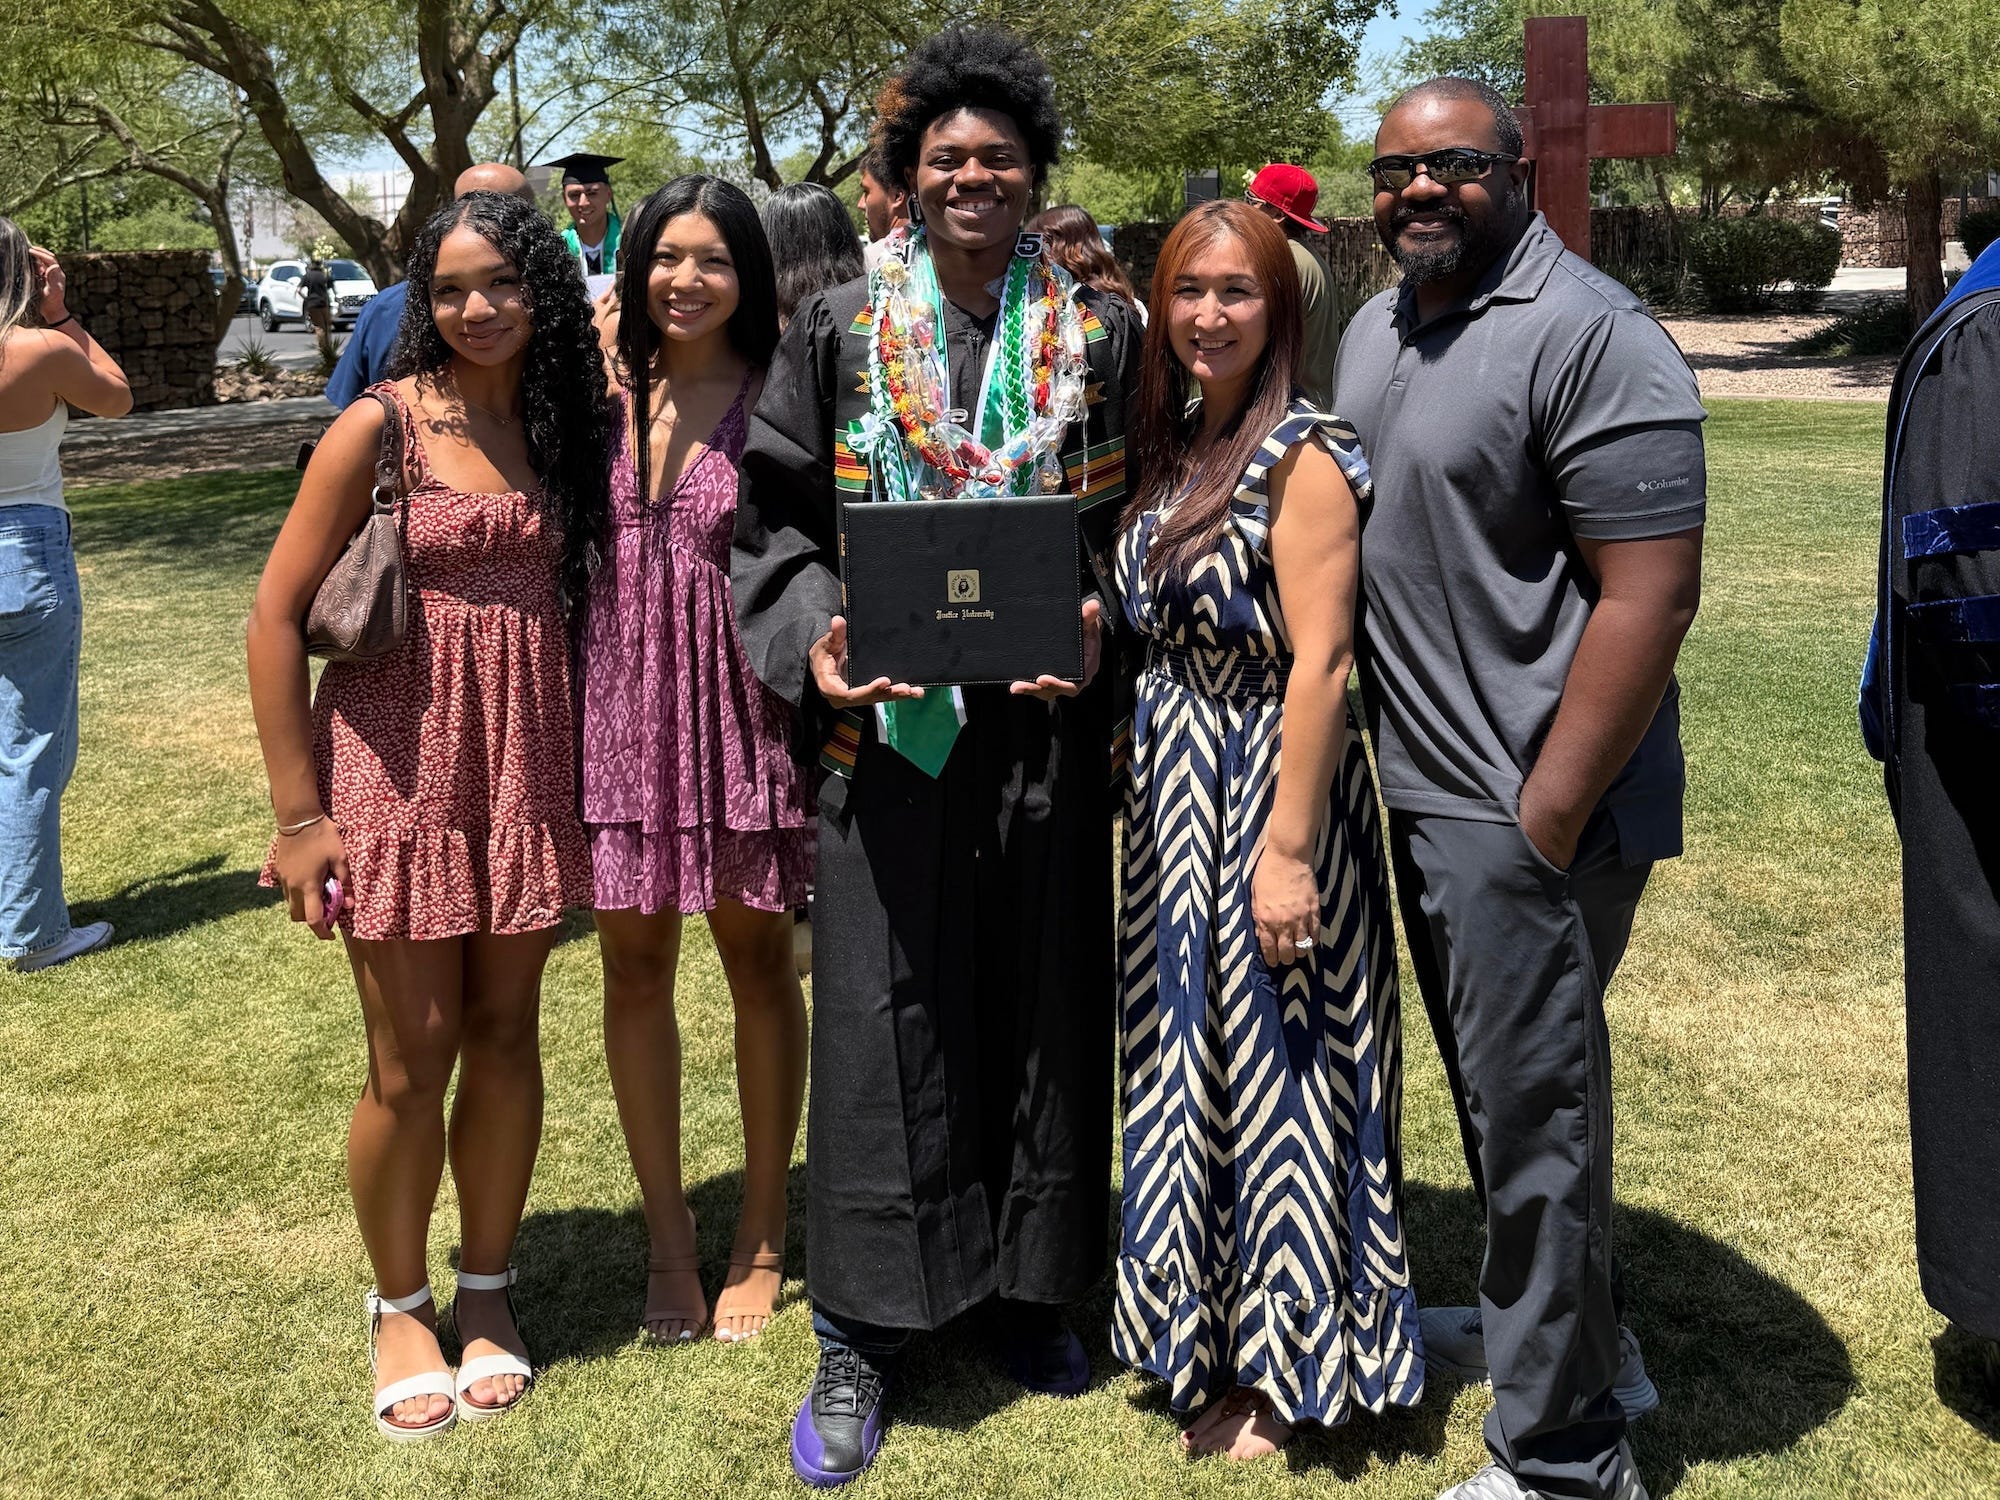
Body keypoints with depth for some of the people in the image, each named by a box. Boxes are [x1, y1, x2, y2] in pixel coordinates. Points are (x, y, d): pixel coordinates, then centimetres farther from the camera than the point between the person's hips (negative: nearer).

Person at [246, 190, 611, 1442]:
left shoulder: (574, 422, 4)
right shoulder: (382, 425, -8)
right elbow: (276, 613, -7)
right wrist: (298, 813, -9)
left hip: (530, 763, 4)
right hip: (400, 765, -3)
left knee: (505, 1031, 10)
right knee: (412, 1058, 3)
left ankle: (488, 1288, 28)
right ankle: (399, 1305, 24)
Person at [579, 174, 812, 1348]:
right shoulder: (603, 389, 5)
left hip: (743, 708, -3)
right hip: (621, 704, 3)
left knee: (758, 962, 9)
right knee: (634, 964, 9)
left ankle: (761, 1239, 25)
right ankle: (667, 1230, 26)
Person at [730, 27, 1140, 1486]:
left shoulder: (1097, 331, 4)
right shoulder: (840, 329, 3)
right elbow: (778, 513, 4)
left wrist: (1100, 623, -11)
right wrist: (813, 639, -12)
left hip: (1048, 723, 1)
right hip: (891, 724, -1)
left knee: (1044, 996, 10)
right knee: (885, 1015, 3)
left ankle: (1035, 1282, 29)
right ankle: (862, 1335, 16)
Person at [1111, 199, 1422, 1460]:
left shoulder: (1303, 456, -16)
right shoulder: (1177, 445, 9)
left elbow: (1319, 664, -20)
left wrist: (1289, 850, -22)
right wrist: (1149, 776, 9)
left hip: (1269, 787, -8)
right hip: (1172, 790, 8)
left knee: (1271, 1061, 4)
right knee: (1191, 1048, 17)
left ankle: (1282, 1369, 22)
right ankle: (1210, 1327, 36)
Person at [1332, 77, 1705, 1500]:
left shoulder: (1590, 338, -16)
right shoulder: (1376, 329, 12)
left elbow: (1649, 595, -21)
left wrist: (1545, 822, -22)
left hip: (1526, 809, -8)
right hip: (1424, 788, 9)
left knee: (1533, 1106, 1)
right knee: (1490, 1078, 21)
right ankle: (1568, 1330, 42)